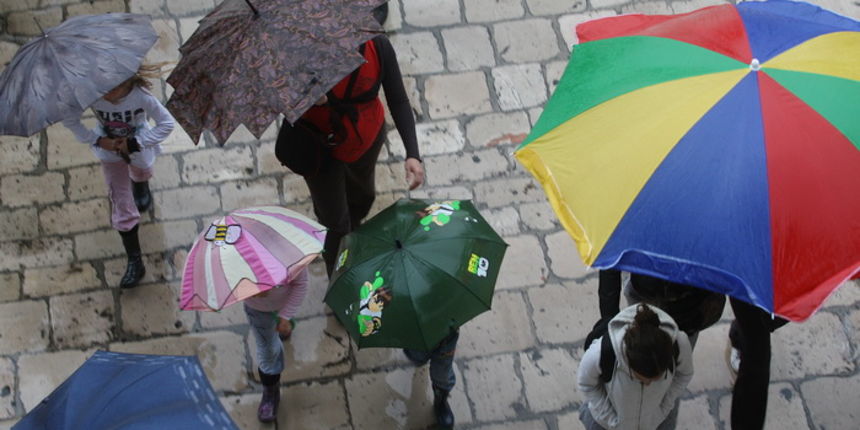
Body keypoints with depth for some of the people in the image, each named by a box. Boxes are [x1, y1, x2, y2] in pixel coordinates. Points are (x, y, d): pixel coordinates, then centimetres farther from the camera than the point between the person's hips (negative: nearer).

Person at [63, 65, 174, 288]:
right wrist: (97, 140, -23)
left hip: (137, 147, 0)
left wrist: (134, 143, -27)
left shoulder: (142, 97, -37)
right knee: (121, 204, 4)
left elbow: (167, 124, -23)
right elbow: (70, 121, -15)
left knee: (140, 174, 34)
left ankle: (141, 184, 75)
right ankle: (135, 262, 14)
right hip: (109, 148, 1)